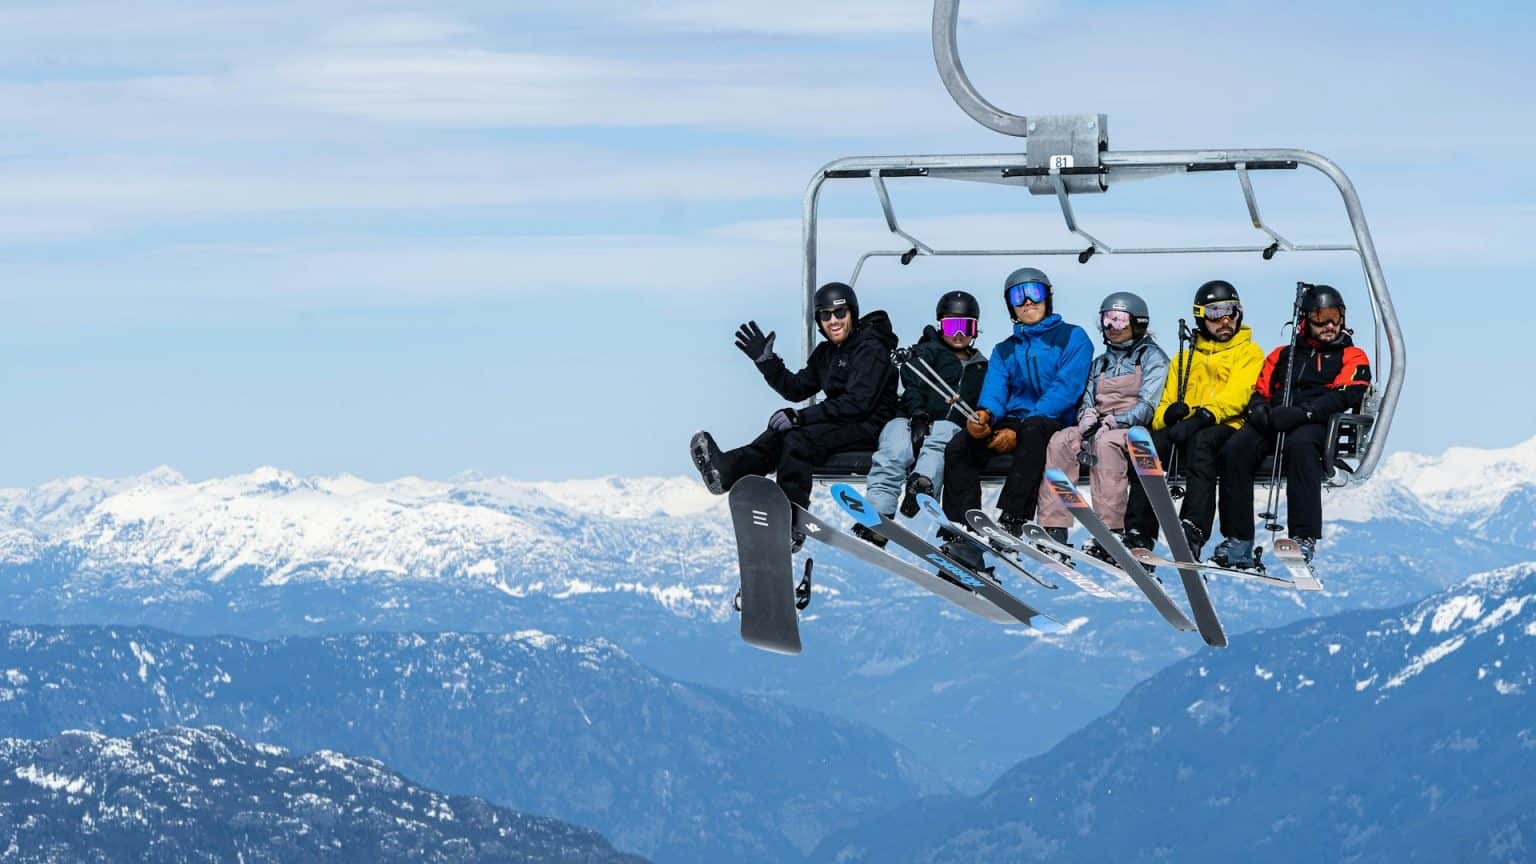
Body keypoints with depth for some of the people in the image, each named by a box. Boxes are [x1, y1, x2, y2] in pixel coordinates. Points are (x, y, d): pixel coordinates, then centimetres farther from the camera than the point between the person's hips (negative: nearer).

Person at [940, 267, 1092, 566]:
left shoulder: (1072, 337, 6)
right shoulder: (1004, 350, 23)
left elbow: (1066, 389, -9)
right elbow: (994, 389, 4)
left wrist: (1018, 430, -19)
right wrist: (984, 413, -23)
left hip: (1055, 425, -5)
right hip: (1012, 423, 5)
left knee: (1033, 429, -40)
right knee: (958, 447, -22)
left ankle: (1010, 522, -46)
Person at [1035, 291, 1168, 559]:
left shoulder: (1151, 357, 6)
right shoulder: (1099, 363, 25)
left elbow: (1147, 406, -7)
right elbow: (1087, 401, 17)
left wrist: (1113, 422, -21)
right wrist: (1088, 418, -8)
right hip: (1099, 429, 5)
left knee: (1106, 444, -39)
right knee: (1060, 442, -25)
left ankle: (1110, 533, -46)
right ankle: (1053, 529, -34)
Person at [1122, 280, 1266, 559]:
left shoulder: (1249, 352, 15)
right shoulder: (1185, 358, 30)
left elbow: (1238, 395, -3)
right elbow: (1167, 403, 23)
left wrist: (1205, 415, -22)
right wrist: (1169, 414, -5)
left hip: (1226, 429, -4)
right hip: (1182, 430, 4)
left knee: (1201, 442, -40)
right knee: (1150, 445, -29)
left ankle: (1192, 533, -54)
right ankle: (1139, 534, -36)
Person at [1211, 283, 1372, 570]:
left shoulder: (1352, 357, 15)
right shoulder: (1283, 355, 30)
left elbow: (1344, 396, -3)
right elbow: (1261, 390, 23)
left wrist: (1300, 412, -19)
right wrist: (1258, 408, -4)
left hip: (1318, 426, -4)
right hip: (1272, 426, 4)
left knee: (1300, 445, -41)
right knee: (1236, 449, -28)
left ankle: (1304, 539, -49)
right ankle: (1237, 541, -29)